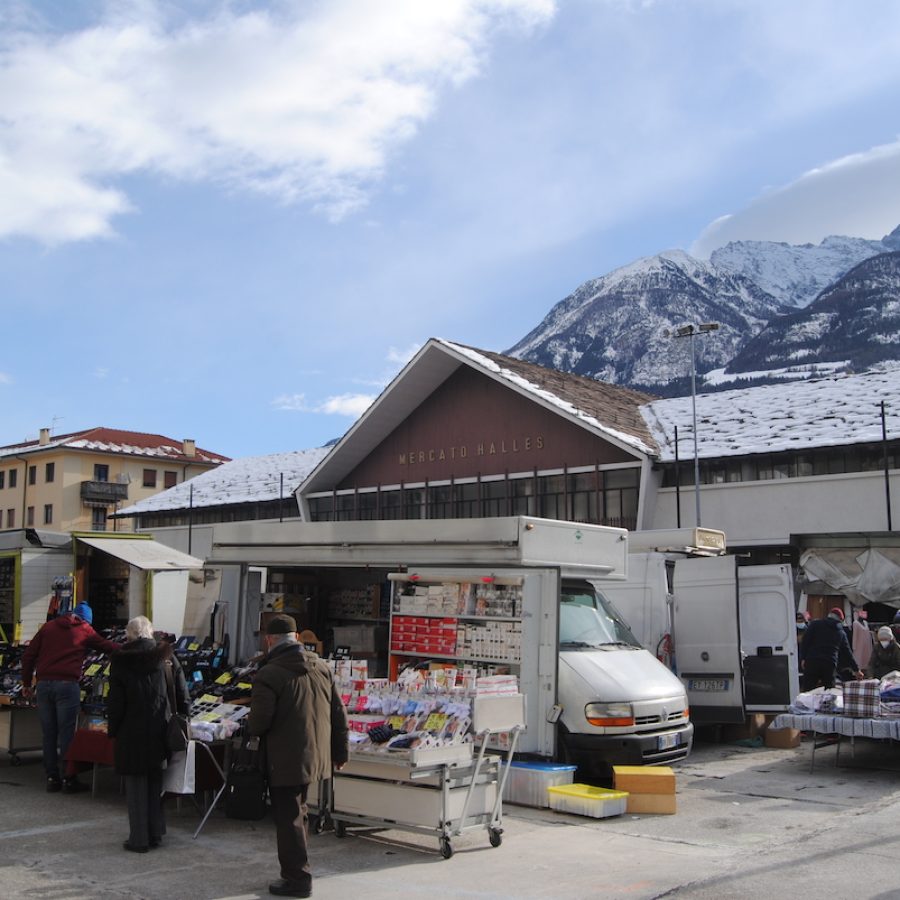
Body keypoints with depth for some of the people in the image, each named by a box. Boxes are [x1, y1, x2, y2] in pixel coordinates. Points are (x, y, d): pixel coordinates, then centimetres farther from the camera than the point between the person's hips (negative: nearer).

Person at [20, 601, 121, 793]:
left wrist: (26, 683, 16)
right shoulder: (84, 630, 7)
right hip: (67, 684, -4)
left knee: (48, 734, 9)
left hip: (44, 684, 4)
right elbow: (107, 646, 13)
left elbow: (28, 655, 11)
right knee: (66, 734, 0)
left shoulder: (48, 626, 15)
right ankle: (68, 780, 3)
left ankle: (52, 778, 14)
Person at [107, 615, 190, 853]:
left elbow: (115, 702, -7)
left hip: (132, 733, -3)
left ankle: (139, 839, 10)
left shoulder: (120, 660, -7)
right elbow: (183, 697, 3)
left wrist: (113, 731, 4)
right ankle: (156, 834, 21)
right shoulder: (166, 657, 1)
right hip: (160, 732, 3)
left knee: (136, 786, 6)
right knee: (156, 782, 16)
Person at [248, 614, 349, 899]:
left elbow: (258, 723, -18)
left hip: (284, 762, -7)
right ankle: (297, 872, 30)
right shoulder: (322, 669, 4)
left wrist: (250, 726, 6)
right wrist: (340, 752, 17)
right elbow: (339, 715, 8)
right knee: (298, 813, 20)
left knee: (288, 818, 4)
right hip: (315, 757, 7)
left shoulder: (268, 675, -16)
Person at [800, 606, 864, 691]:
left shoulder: (815, 624, 10)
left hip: (812, 662, -2)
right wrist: (856, 669, 33)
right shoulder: (841, 633, 17)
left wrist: (803, 658, -1)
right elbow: (847, 653, 23)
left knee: (808, 691, -3)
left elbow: (805, 641, 0)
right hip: (830, 665, 2)